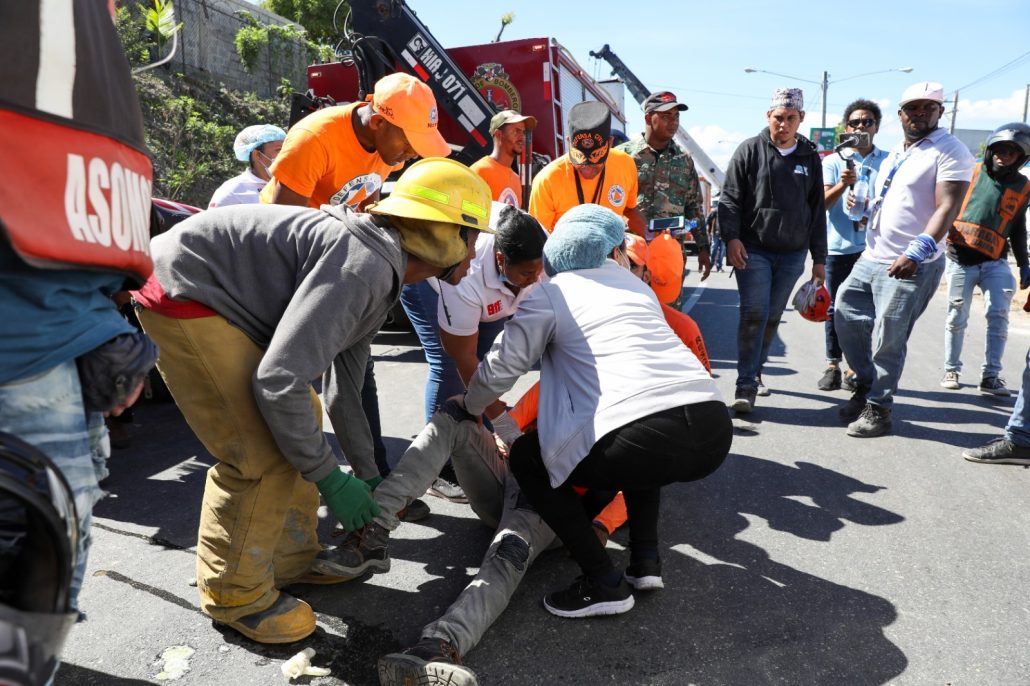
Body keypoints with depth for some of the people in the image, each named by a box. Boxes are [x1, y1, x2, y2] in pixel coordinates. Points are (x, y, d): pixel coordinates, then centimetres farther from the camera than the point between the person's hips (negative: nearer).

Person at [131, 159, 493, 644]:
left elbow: (349, 381, 14)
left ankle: (292, 558, 26)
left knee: (303, 422, 12)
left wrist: (368, 475, 18)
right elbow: (277, 382, -32)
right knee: (264, 454, -11)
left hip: (221, 298, 10)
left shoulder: (383, 272, 6)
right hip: (182, 294, -10)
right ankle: (234, 595, 11)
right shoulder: (364, 266, -26)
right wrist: (331, 479, -19)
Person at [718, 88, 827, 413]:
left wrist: (819, 258, 13)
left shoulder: (810, 158, 12)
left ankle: (755, 370, 26)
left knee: (772, 317, 9)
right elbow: (729, 199, -2)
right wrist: (731, 237, -16)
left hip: (792, 254, 4)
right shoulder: (750, 150, 2)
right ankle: (746, 385, -8)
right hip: (753, 250, -4)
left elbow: (817, 210, 15)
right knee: (754, 314, -11)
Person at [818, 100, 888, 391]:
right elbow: (822, 202, -6)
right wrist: (842, 185, -25)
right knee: (836, 307, 3)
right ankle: (832, 365, 10)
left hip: (872, 247, 1)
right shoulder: (833, 162, 6)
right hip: (838, 246, -1)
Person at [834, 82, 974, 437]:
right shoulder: (894, 154, 17)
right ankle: (866, 385, 28)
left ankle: (878, 409, 11)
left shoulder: (950, 151, -6)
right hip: (871, 259, 8)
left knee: (888, 341, -3)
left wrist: (916, 253, -30)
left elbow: (947, 208, -17)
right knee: (846, 317, 10)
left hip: (911, 267, -8)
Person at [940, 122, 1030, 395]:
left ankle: (991, 376, 0)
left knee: (998, 316, -7)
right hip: (960, 260, -2)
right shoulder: (970, 173, -1)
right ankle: (951, 369, 18)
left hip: (994, 262, 2)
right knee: (957, 318, 4)